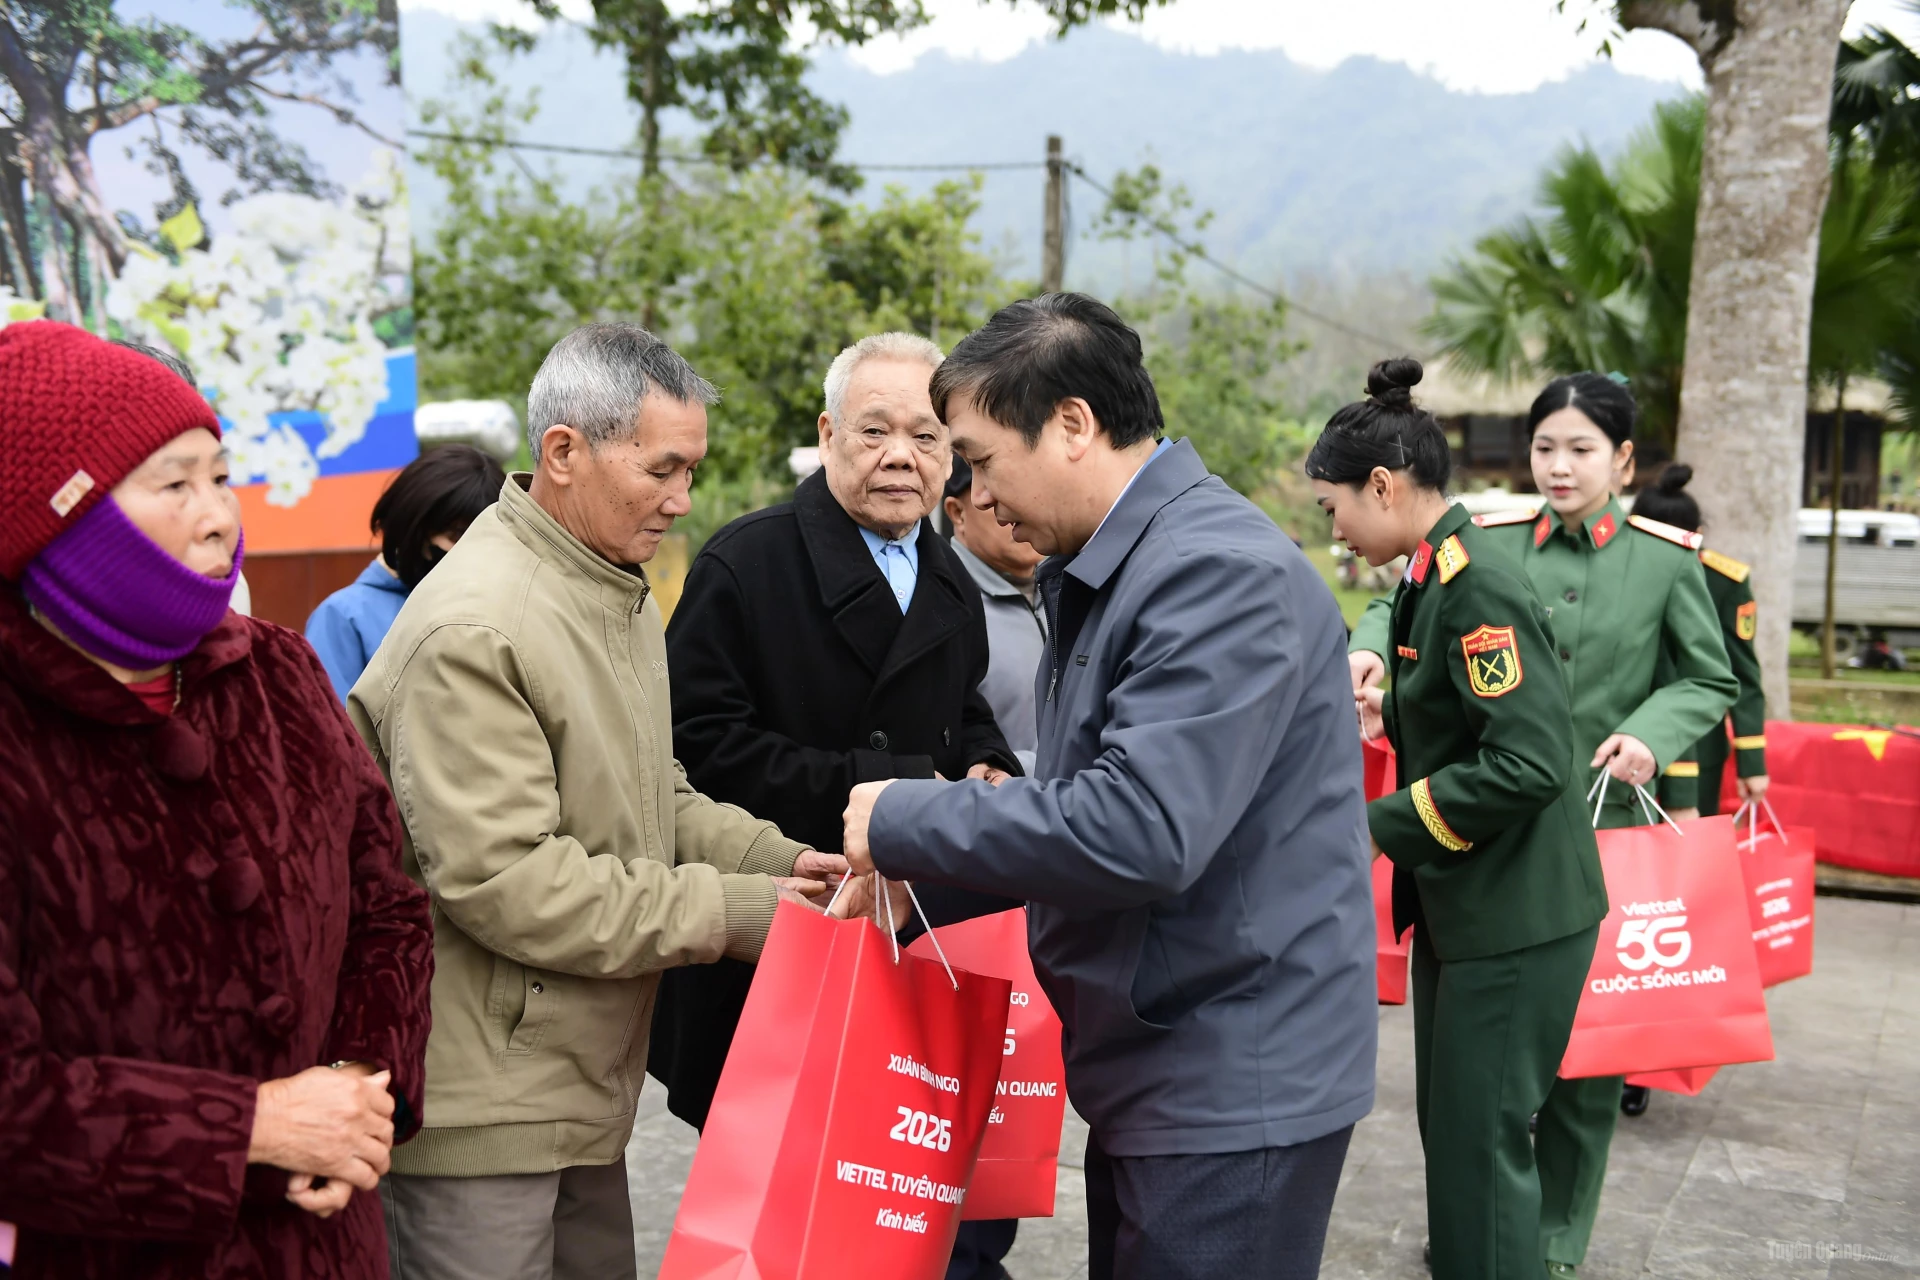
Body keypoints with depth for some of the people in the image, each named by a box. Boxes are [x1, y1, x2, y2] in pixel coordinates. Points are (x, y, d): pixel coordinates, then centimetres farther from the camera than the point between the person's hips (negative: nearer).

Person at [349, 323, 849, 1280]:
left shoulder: (623, 599, 12)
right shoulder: (471, 631, -21)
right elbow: (501, 880, -25)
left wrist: (777, 861, 0)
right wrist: (727, 913, -19)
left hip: (582, 1086, 9)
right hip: (478, 1106, -9)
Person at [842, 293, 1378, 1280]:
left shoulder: (1223, 575, -21)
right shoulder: (1098, 573, 11)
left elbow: (1141, 827, -30)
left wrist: (906, 822, -19)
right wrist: (928, 869, 7)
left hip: (1234, 1092, -9)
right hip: (1155, 1079, 9)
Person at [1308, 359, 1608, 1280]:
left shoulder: (1477, 589, -21)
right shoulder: (1432, 576, 8)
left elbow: (1528, 763, -28)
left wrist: (1381, 826, -21)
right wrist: (1390, 717, 6)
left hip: (1514, 918, -10)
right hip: (1459, 903, 10)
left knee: (1482, 1137, 1)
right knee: (1448, 1123, 19)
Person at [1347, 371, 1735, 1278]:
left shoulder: (1668, 559, -1)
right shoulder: (1491, 542, 0)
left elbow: (1712, 681, 7)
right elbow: (1404, 600, 7)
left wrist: (1652, 734, -12)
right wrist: (1371, 646, -15)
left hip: (1605, 820, -1)